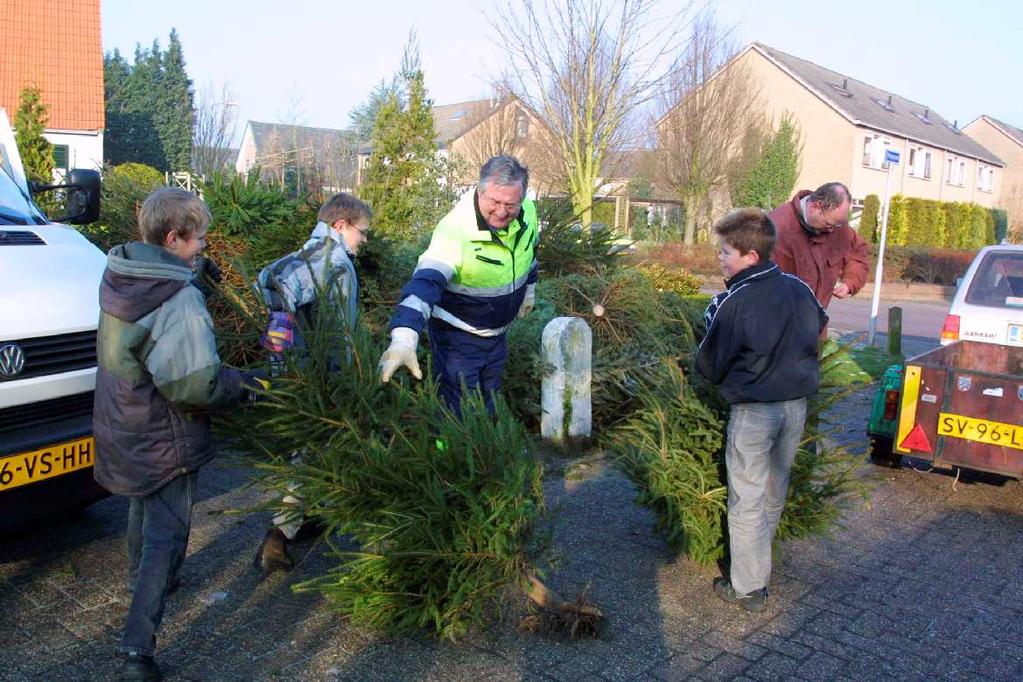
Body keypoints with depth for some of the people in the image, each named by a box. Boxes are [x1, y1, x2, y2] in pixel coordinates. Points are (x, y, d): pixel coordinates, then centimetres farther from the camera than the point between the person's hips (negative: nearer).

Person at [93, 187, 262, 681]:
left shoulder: (118, 281, -3)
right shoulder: (180, 299, -27)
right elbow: (193, 385, -30)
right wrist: (242, 384, -13)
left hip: (120, 428, 8)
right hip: (163, 439, -8)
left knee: (142, 510, 30)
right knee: (165, 535, 4)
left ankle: (140, 583, 53)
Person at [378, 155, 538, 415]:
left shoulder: (528, 212, -14)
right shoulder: (455, 230, -34)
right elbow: (425, 283, -46)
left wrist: (528, 292, 21)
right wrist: (404, 339, -60)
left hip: (497, 332, 6)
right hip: (457, 334, -6)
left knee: (491, 398, 24)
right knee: (459, 410, 1)